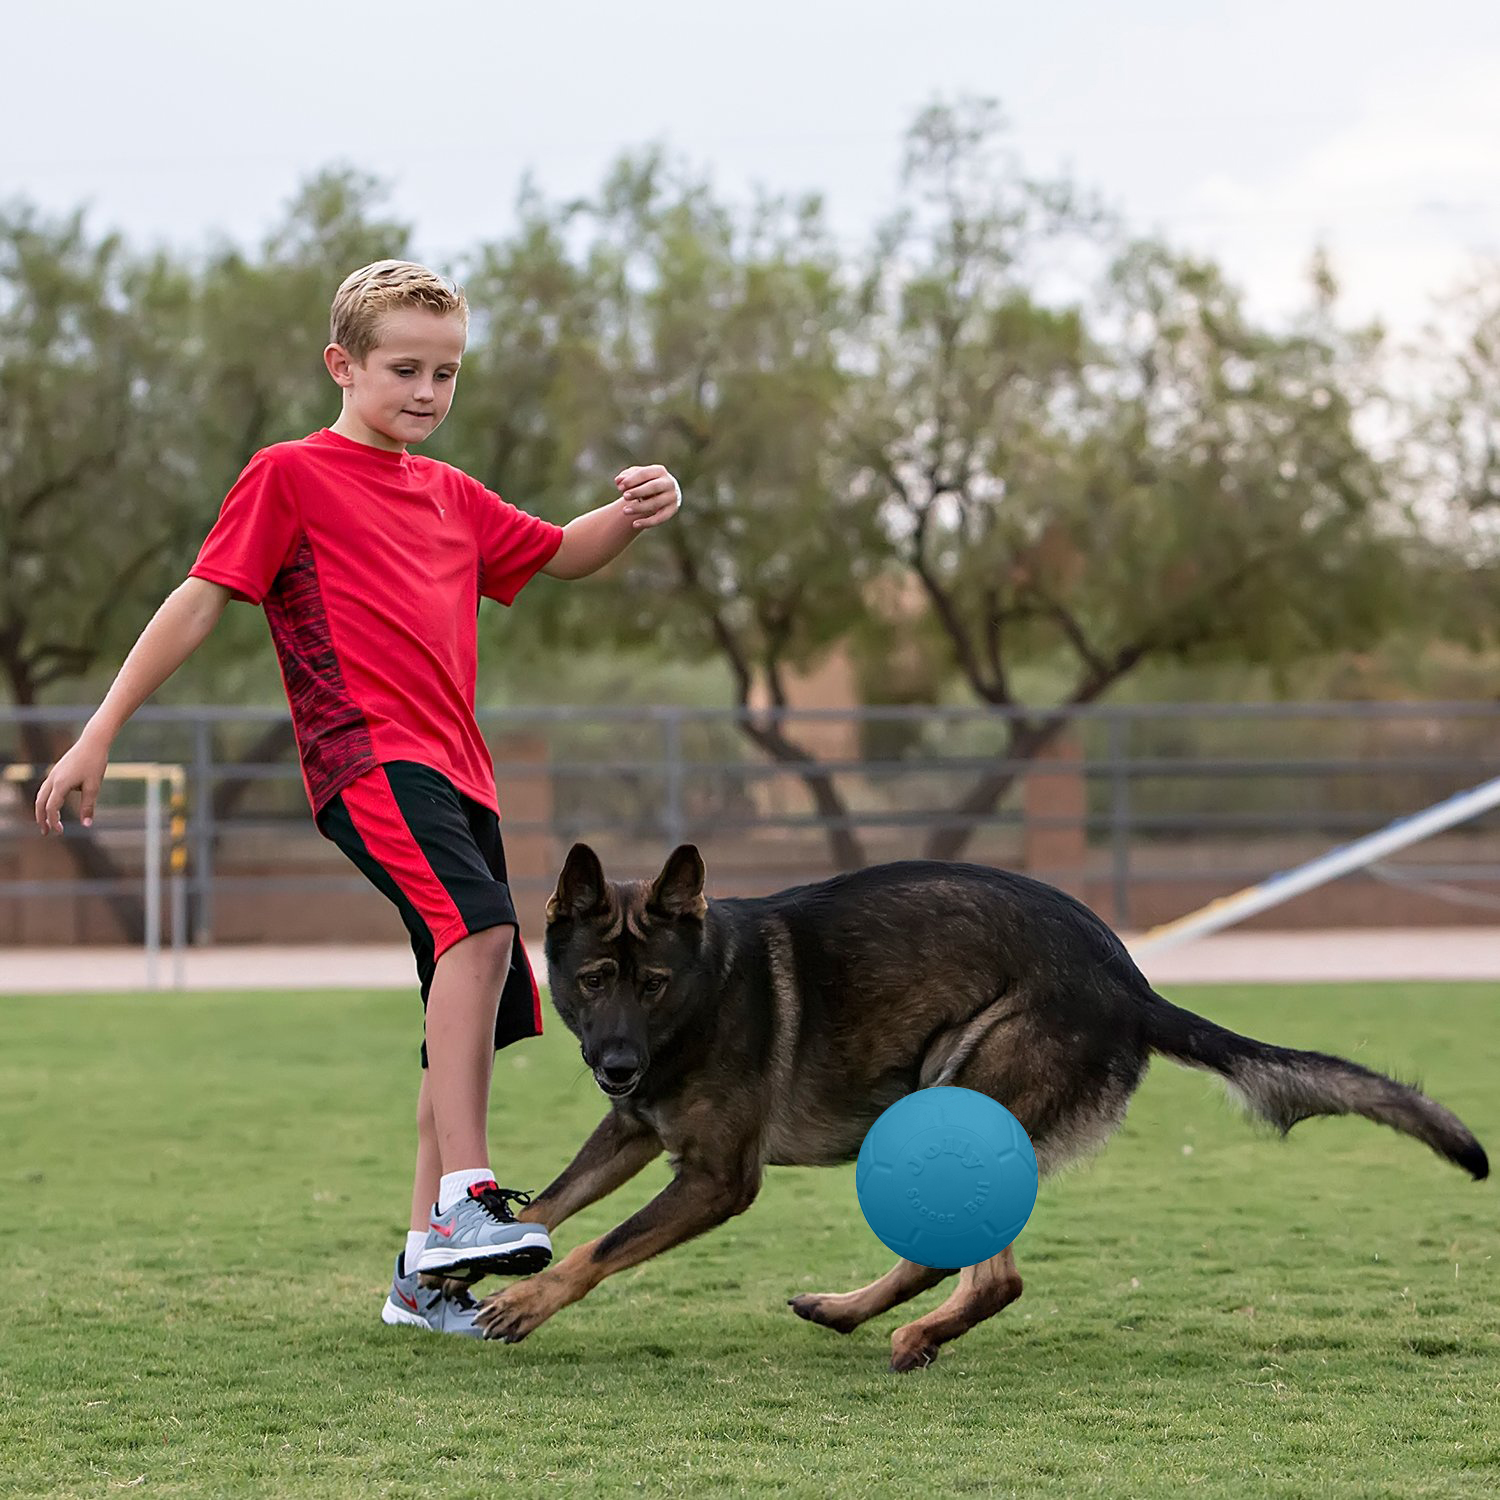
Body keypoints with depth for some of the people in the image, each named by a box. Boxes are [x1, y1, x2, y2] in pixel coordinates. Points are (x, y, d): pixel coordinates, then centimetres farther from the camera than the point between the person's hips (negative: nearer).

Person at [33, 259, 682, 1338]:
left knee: (475, 1020, 4)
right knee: (480, 926, -31)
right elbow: (201, 599, 1)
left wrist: (634, 513, 8)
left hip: (455, 772, 8)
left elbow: (560, 555, 31)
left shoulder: (451, 495, 24)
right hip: (368, 758, -8)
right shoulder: (292, 476, 3)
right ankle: (467, 1197, -34)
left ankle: (429, 1271, 11)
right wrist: (100, 734, -2)